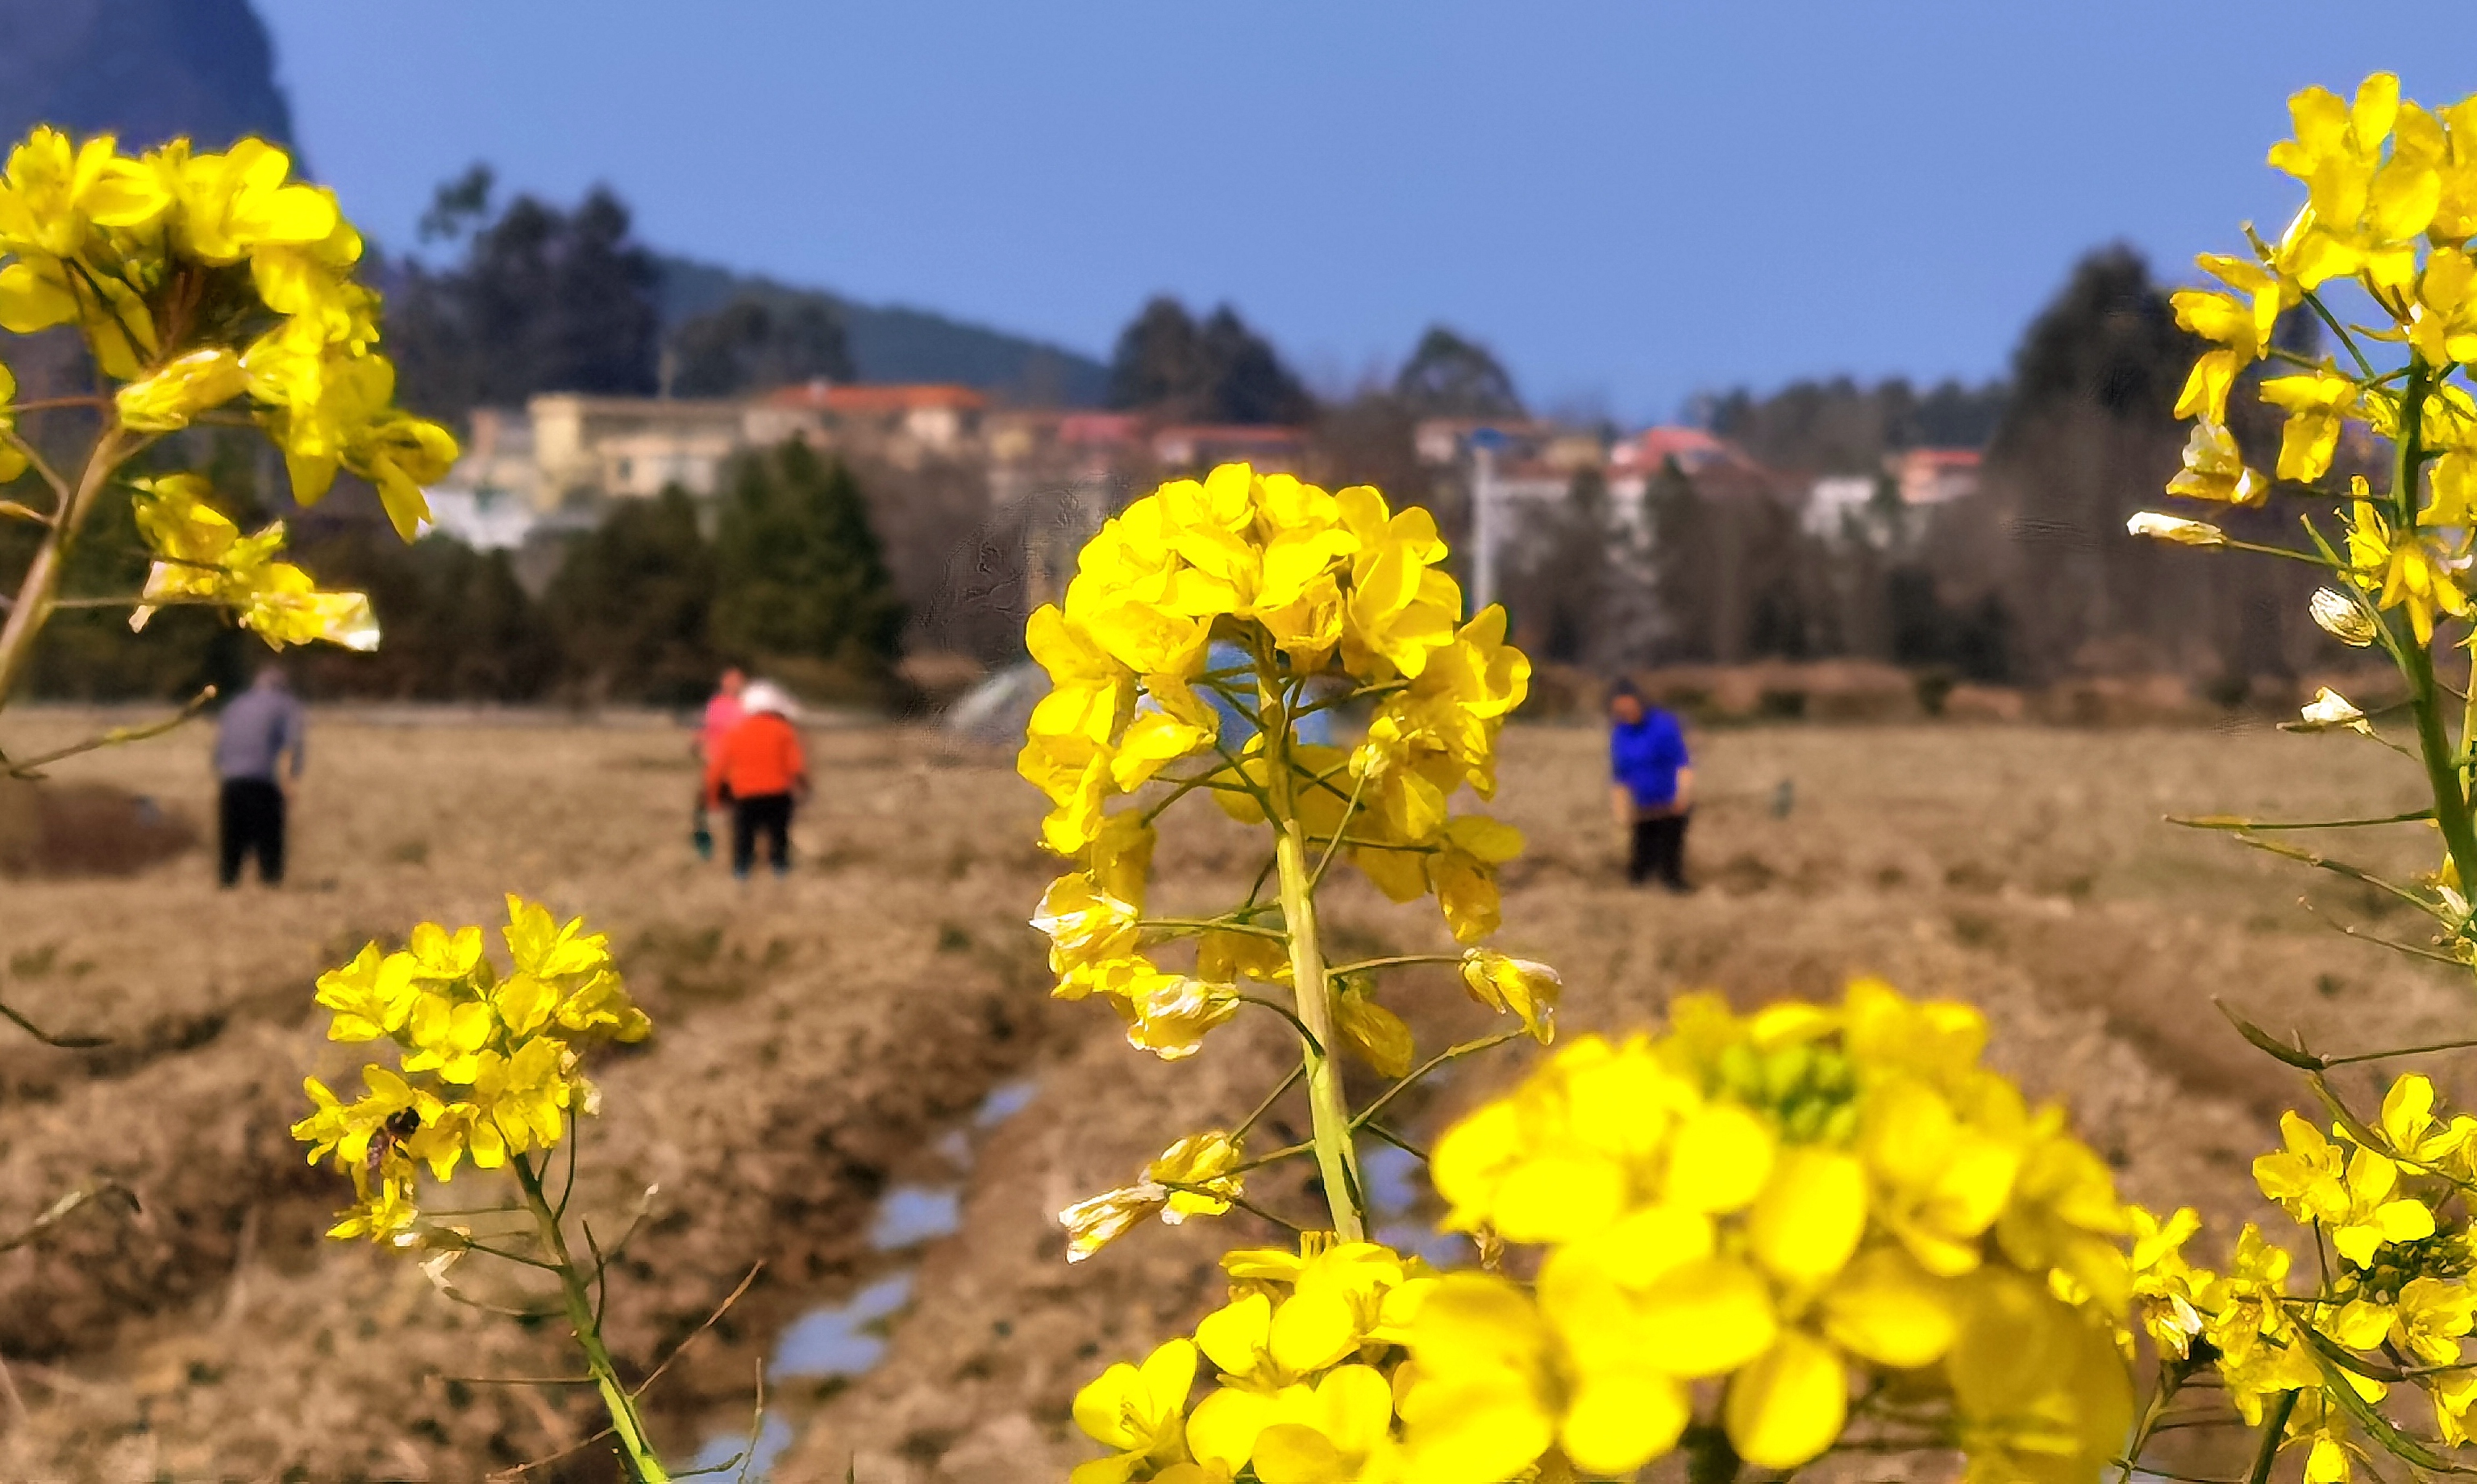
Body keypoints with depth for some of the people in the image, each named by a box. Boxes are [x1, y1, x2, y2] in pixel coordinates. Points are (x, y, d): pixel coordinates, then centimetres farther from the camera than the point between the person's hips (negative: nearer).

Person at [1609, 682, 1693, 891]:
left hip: (1672, 810, -5)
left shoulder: (1663, 725, -10)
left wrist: (1684, 793, -31)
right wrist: (1622, 814, 13)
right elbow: (1619, 777, 17)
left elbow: (1683, 762, -16)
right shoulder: (1619, 734, 9)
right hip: (1643, 813, 6)